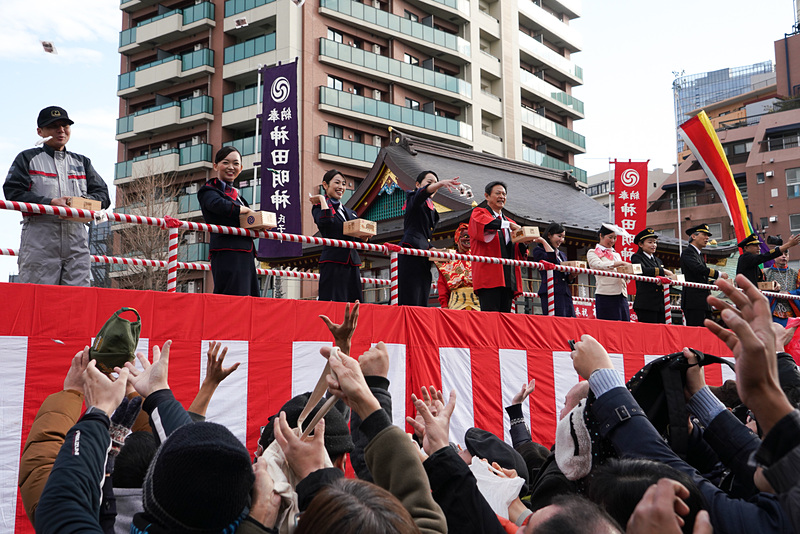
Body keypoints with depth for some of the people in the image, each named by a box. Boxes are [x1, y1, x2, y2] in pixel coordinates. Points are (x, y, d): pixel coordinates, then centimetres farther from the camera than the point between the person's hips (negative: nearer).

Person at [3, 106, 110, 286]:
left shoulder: (82, 162, 24)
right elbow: (13, 193, 0)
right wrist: (51, 203, -14)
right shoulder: (27, 158, 13)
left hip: (76, 239, 3)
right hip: (39, 238, -3)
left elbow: (103, 193, 16)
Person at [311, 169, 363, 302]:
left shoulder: (349, 212, 23)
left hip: (352, 263, 7)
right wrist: (322, 199, -8)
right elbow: (326, 220, -21)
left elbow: (358, 241, 22)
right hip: (333, 261, -6)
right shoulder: (320, 206, 3)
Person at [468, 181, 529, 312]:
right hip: (489, 275, -6)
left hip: (508, 278, 6)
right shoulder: (479, 213, 11)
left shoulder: (509, 222, 28)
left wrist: (522, 244, 0)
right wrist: (507, 224, -16)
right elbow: (481, 223, -17)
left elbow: (519, 254, 22)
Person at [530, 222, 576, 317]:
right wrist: (544, 242, -5)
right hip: (551, 293, -7)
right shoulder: (538, 250, 5)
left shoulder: (562, 255, 26)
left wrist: (573, 275, 4)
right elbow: (551, 258, -16)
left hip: (566, 293, 7)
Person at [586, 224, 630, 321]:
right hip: (605, 295, -6)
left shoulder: (616, 254, 25)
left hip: (622, 294, 6)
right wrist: (621, 263, -17)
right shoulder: (592, 253, 7)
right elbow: (598, 265, -13)